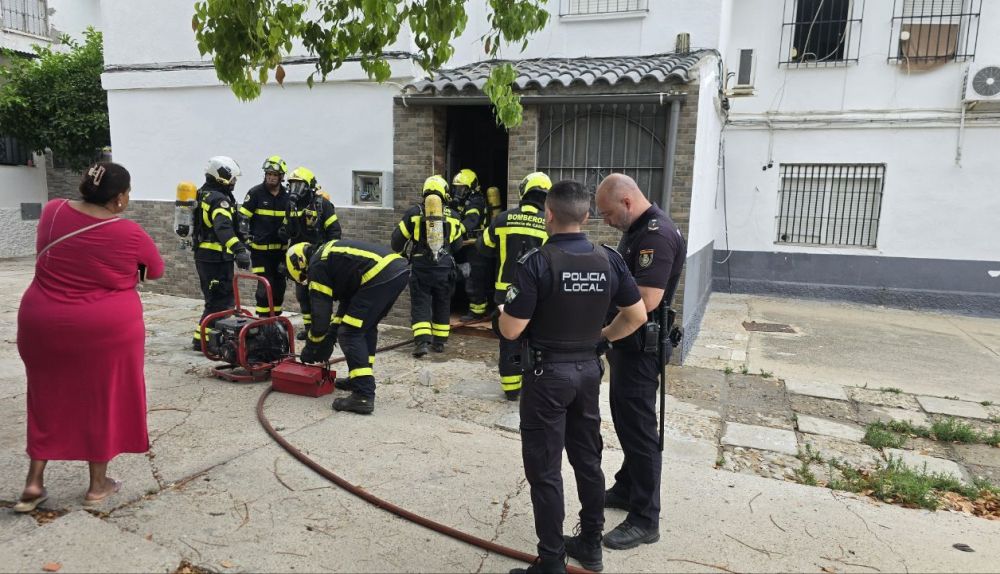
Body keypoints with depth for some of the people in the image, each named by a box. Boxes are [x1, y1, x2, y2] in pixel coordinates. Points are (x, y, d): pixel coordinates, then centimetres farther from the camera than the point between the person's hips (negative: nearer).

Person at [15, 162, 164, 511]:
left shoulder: (52, 211, -2)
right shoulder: (130, 234, -14)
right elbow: (156, 271, 3)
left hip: (44, 324, 4)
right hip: (107, 329, -4)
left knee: (49, 400, 19)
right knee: (103, 401, 11)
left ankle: (34, 482, 20)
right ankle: (98, 484, 20)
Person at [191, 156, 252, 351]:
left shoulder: (203, 194, 15)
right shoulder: (219, 199, -18)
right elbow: (223, 228, -36)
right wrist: (239, 249, -49)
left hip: (203, 255, 10)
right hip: (217, 258, -10)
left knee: (214, 298, 19)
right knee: (221, 301, -5)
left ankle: (203, 337, 28)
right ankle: (202, 339, -3)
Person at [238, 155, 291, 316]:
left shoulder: (287, 196, 8)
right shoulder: (255, 193, -6)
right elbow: (243, 218, -6)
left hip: (280, 248, 5)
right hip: (260, 249, -5)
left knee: (279, 285, 9)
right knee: (265, 286, -8)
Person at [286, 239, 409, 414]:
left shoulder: (316, 267, 6)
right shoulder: (328, 253, 32)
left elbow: (321, 315, 5)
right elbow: (348, 298, 34)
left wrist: (310, 348, 20)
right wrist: (330, 336, 35)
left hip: (381, 275, -9)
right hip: (401, 269, 10)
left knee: (350, 333, -1)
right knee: (367, 326, 25)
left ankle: (363, 396, -7)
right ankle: (360, 379, 31)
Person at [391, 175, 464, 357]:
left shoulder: (414, 212, -2)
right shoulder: (451, 216, 4)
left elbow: (398, 238, 2)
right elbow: (457, 245, 12)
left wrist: (399, 252, 23)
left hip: (421, 266, -2)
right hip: (444, 268, 2)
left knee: (420, 304, 2)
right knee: (442, 304, 14)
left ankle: (422, 341, -11)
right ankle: (439, 341, 21)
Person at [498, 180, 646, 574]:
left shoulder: (538, 262, -18)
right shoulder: (609, 260, -2)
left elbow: (511, 330, -18)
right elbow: (637, 316, 4)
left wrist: (503, 310, 4)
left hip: (548, 372, -6)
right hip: (589, 369, 6)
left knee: (544, 469, 5)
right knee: (588, 459, 18)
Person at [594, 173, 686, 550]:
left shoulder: (657, 235, -22)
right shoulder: (636, 230, 11)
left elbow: (646, 300, -30)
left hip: (640, 347, -10)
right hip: (626, 342, 10)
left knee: (638, 427, -1)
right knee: (624, 420, 20)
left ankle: (645, 520, 11)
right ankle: (627, 488, 37)